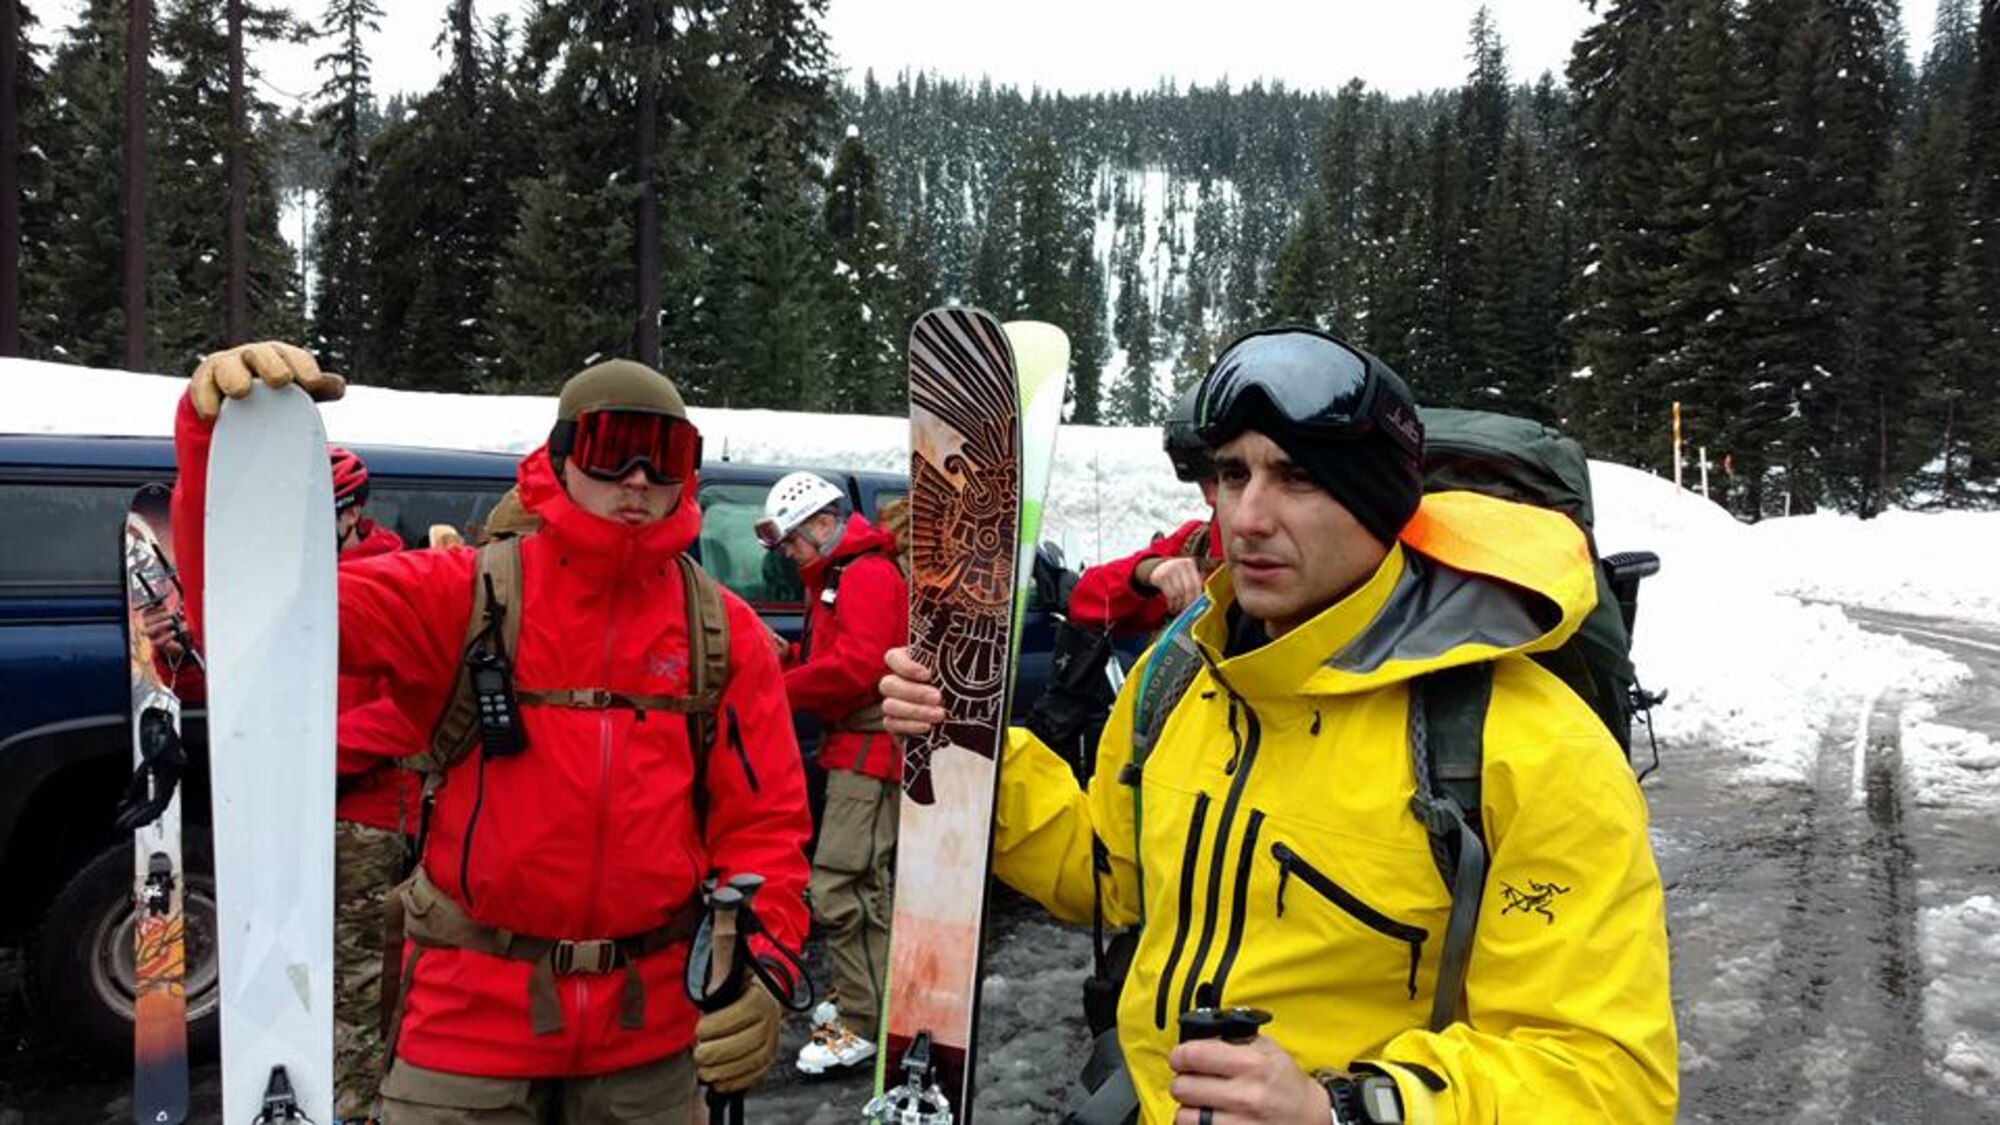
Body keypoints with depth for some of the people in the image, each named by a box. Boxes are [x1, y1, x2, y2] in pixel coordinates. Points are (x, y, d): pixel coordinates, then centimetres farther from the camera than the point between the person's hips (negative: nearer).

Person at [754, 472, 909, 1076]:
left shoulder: (867, 574, -14)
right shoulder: (834, 578, 19)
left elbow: (853, 667, -24)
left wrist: (777, 690, -14)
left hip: (870, 748, -11)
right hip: (855, 747, 11)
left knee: (837, 886, -13)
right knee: (867, 882, 19)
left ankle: (863, 1022, -8)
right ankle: (864, 991, 31)